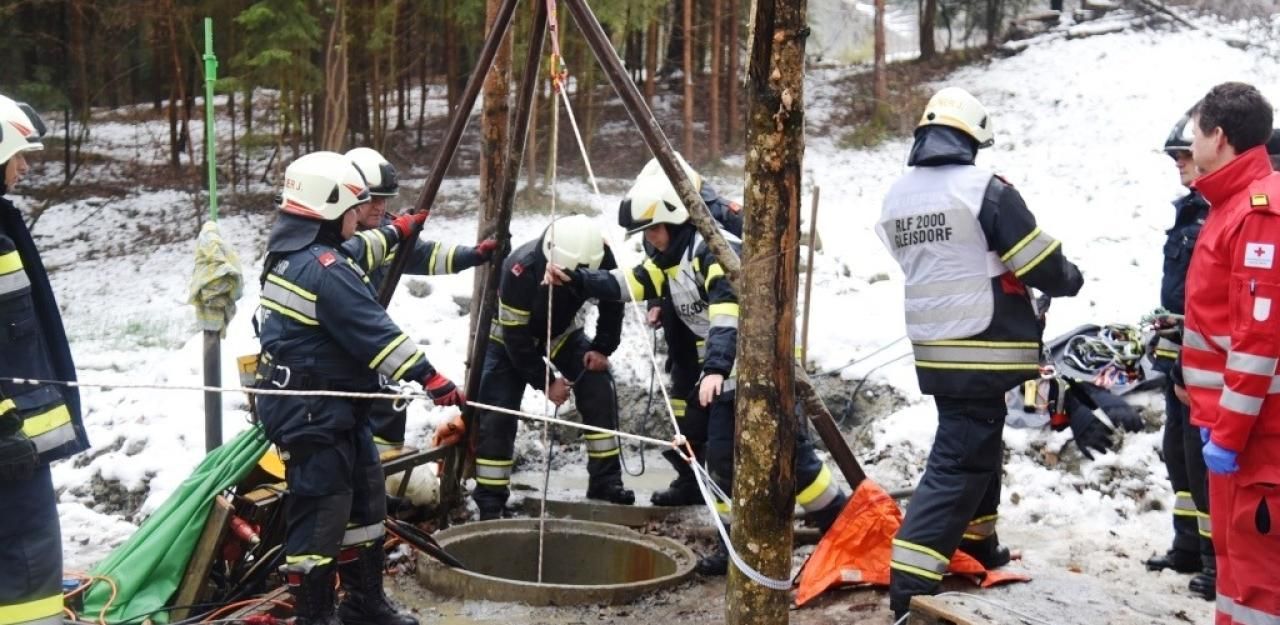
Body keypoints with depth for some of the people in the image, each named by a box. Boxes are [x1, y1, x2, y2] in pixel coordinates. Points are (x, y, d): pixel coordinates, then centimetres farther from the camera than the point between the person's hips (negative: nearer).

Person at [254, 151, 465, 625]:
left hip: (332, 406, 11)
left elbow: (354, 253, 31)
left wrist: (395, 232, 45)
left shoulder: (293, 249, 10)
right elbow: (375, 332, -24)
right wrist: (431, 379, -22)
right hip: (312, 412, -11)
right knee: (320, 510, -5)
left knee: (364, 496, 18)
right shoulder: (326, 269, -22)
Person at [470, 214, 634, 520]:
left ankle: (606, 482, -1)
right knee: (497, 414, -14)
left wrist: (602, 348, -15)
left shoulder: (599, 256, -27)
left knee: (599, 389, -12)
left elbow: (613, 301, -7)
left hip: (561, 329, 4)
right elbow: (515, 336, -29)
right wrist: (545, 381, -24)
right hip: (511, 334, -4)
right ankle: (490, 502, -1)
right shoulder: (521, 268, -39)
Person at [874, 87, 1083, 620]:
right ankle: (911, 581, -9)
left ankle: (976, 544, 40)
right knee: (961, 461, -5)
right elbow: (1042, 264, -10)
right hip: (983, 351, -8)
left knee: (975, 444, 25)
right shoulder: (984, 188, -15)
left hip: (934, 351, 8)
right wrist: (1070, 279, 10)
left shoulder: (897, 196, 8)